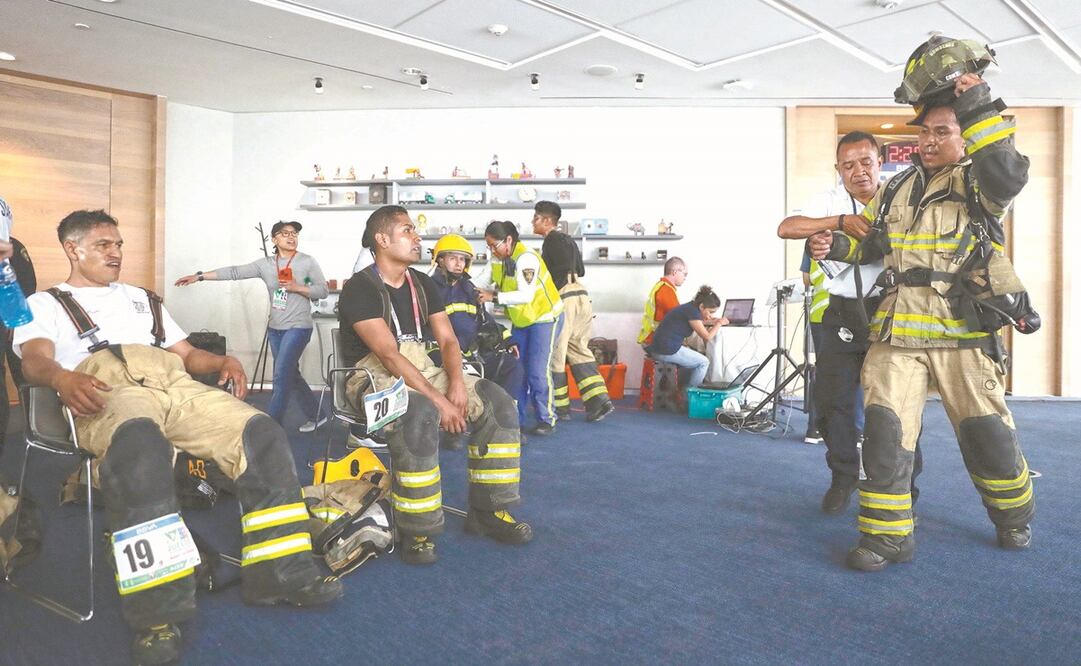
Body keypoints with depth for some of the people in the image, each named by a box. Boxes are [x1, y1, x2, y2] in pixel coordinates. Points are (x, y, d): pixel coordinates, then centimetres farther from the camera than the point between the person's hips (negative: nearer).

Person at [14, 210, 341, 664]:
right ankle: (157, 612, -38)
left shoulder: (144, 298, 37)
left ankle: (279, 574, -15)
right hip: (108, 390, -5)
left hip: (176, 384, 5)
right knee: (138, 442, -42)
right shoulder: (44, 303, 23)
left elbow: (187, 354, 32)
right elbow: (35, 359, 3)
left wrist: (223, 361, 7)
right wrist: (62, 378, -22)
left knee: (263, 435, -21)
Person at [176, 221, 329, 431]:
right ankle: (316, 416, 26)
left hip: (298, 327, -5)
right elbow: (234, 272, 2)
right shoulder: (265, 264, 5)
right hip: (275, 329, 5)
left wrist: (297, 288, -17)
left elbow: (324, 290, -5)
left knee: (281, 376, -9)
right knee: (291, 375, 12)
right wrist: (199, 276, -2)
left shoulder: (308, 261, -5)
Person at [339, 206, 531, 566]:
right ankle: (417, 531, -24)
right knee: (420, 415, -39)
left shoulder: (423, 284, 12)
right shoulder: (359, 288, -10)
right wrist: (439, 400, -26)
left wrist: (456, 383, -14)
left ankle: (487, 510, -3)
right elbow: (389, 355, -20)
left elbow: (448, 340, 6)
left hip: (423, 370, 7)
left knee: (498, 403, -12)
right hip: (376, 377, -7)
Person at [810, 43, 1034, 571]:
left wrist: (980, 110, -24)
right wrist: (835, 245, 7)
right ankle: (888, 535, 4)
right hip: (896, 330, 3)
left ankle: (1013, 515, 35)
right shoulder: (899, 188, 17)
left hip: (962, 331, -3)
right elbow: (869, 239, 27)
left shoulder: (979, 183, 3)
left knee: (986, 433, 7)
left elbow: (1009, 174, -20)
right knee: (884, 429, -6)